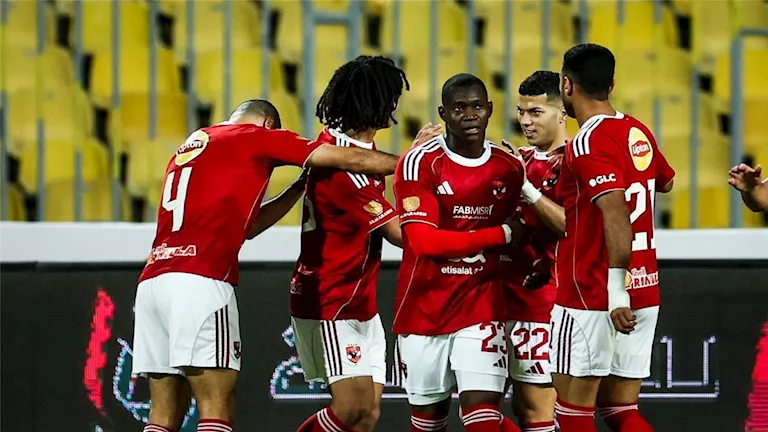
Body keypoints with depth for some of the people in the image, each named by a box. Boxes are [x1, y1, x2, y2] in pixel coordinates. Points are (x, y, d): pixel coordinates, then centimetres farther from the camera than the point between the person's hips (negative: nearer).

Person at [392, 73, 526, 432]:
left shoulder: (510, 168, 3)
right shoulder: (419, 163, -11)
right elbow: (424, 241, -19)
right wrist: (501, 235, -17)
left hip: (481, 306, 2)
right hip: (423, 308, -1)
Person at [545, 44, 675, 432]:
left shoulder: (590, 142, -15)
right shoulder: (638, 133, 10)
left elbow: (616, 216, -26)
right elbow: (665, 182, 32)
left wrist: (616, 292, -30)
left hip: (592, 298, -8)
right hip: (645, 295, 8)